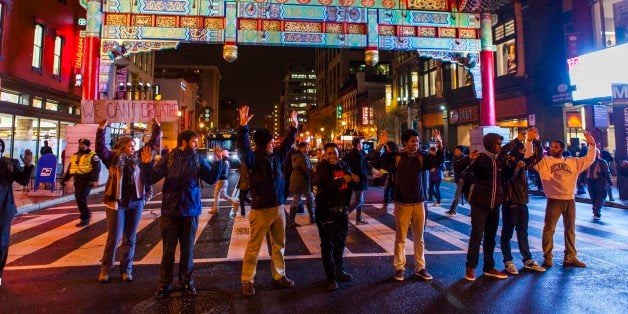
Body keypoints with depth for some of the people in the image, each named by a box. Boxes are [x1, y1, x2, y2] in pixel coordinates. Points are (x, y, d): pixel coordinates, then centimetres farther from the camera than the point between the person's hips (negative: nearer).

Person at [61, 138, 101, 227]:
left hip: (87, 180, -8)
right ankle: (86, 214, 29)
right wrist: (64, 179, 19)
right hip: (77, 180, 8)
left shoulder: (92, 155, -6)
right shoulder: (74, 156, 17)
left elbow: (97, 168, -16)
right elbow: (69, 169, 24)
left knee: (81, 198, -13)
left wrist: (94, 180, -27)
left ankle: (85, 218, -3)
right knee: (79, 199, 11)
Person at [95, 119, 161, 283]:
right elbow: (100, 149, -13)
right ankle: (105, 270, 18)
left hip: (136, 203, 3)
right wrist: (101, 130, -22)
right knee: (114, 238, 3)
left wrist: (156, 128, 5)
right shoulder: (113, 158, 1)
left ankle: (126, 270, 20)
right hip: (116, 202, -3)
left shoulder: (138, 158, 9)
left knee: (130, 238, 10)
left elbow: (152, 145, 12)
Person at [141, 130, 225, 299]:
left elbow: (211, 179, -1)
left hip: (191, 211, 1)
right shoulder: (169, 158, -6)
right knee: (168, 249, 11)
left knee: (188, 249, 13)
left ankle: (186, 281, 28)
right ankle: (165, 284, 25)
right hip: (170, 211, -1)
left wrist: (217, 161, -11)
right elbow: (150, 179, -6)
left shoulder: (198, 160, -2)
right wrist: (147, 164, -23)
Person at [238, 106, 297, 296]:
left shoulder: (276, 156, 7)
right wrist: (243, 125, -37)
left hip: (278, 208, 7)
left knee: (279, 245, 17)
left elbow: (288, 143, 20)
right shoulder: (253, 159, -11)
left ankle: (279, 276, 32)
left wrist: (294, 126, 20)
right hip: (261, 210, -6)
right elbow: (243, 146, -28)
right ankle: (247, 281, 17)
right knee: (253, 247, 4)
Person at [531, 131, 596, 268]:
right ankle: (547, 258, 9)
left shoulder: (573, 161, 10)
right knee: (549, 229, -1)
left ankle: (570, 258, 27)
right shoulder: (544, 161, 0)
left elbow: (589, 159, 15)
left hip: (570, 200, 4)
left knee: (570, 230, 14)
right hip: (554, 200, -4)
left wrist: (592, 144, 4)